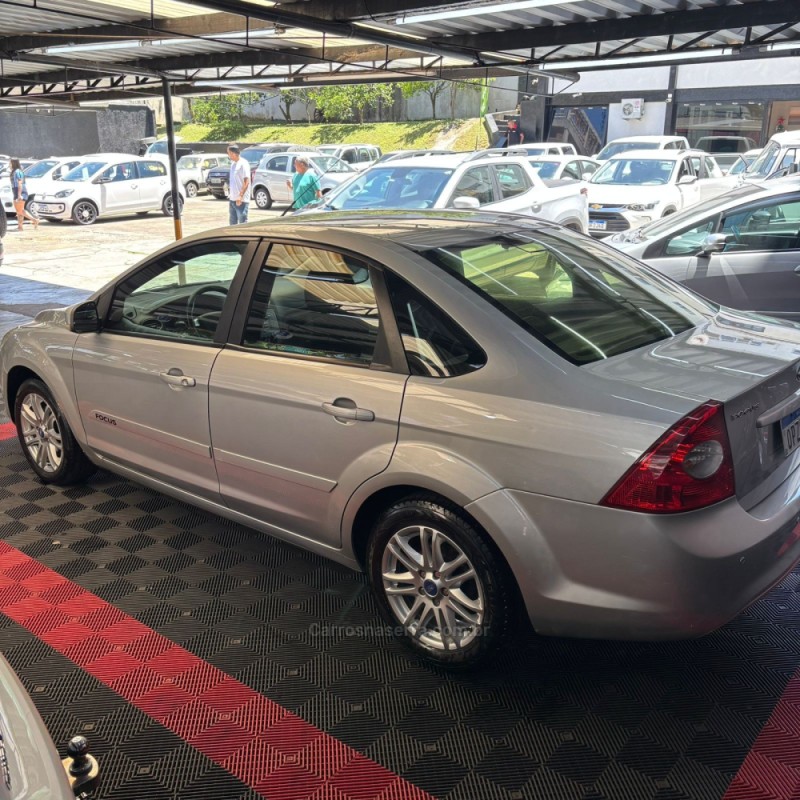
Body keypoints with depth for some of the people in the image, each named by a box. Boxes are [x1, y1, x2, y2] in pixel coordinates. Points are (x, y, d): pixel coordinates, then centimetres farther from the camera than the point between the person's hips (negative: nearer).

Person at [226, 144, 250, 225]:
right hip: (233, 199, 9)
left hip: (241, 200, -9)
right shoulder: (233, 163, 14)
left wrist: (241, 196, -24)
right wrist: (230, 193, 16)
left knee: (242, 223, -7)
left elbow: (246, 182, -17)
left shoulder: (243, 163, -12)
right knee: (233, 223, 13)